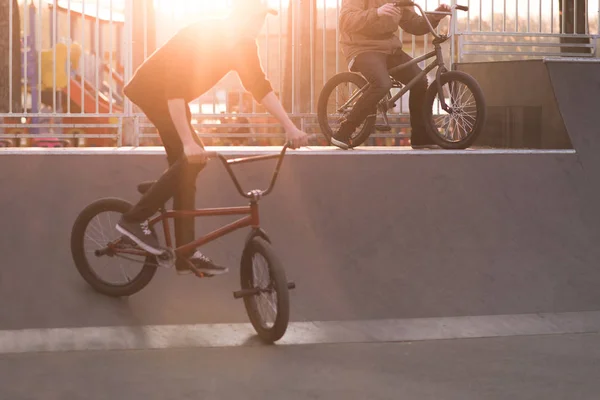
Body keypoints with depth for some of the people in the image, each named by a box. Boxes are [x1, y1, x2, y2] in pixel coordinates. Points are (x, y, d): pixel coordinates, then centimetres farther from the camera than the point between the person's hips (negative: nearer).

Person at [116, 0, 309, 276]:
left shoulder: (243, 45, -5)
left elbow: (259, 86, 1)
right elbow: (175, 88, -36)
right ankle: (134, 219, -12)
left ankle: (186, 254, 5)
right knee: (192, 159, -20)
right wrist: (188, 142, -42)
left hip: (172, 96, 9)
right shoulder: (200, 36, -31)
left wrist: (290, 127, -8)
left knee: (186, 167, 4)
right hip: (152, 89, -9)